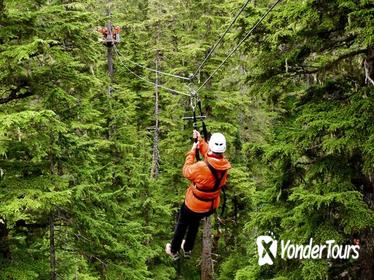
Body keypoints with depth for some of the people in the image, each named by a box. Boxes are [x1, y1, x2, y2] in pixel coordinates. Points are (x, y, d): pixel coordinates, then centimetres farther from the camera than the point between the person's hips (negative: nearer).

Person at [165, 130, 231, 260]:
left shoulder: (201, 167, -36)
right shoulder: (224, 164, -18)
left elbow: (187, 172, -15)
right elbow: (210, 155, 2)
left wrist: (192, 151, -9)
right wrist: (200, 140, 4)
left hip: (193, 205, -5)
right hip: (211, 207, 5)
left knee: (182, 225, 23)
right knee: (195, 223, 33)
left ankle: (174, 251, 43)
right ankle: (188, 249, 51)